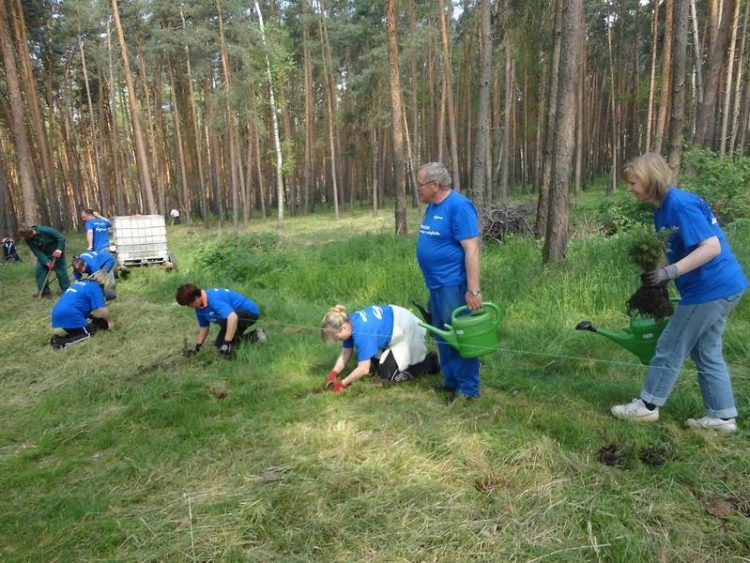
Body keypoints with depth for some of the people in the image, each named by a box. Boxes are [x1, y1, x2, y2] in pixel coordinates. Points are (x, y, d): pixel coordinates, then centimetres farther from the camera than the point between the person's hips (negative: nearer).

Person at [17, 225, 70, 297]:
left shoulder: (45, 231, -30)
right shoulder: (28, 240, -14)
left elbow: (61, 237, -25)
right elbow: (37, 252, -18)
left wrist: (59, 250, -32)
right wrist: (47, 262, -28)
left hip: (56, 252, -5)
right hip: (44, 255, 5)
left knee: (60, 271, -4)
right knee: (38, 269, -7)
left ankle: (66, 291, 7)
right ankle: (44, 291, 2)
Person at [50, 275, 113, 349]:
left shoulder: (78, 282, 23)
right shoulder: (94, 287, -2)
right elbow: (102, 310, -9)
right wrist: (110, 321, 7)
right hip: (69, 316, -8)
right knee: (89, 331, 8)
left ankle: (58, 336, 6)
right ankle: (62, 341, -12)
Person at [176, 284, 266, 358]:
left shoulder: (213, 299, -34)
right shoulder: (199, 307, -4)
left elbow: (233, 318, -46)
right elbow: (203, 326, 13)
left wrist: (227, 343, -43)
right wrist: (197, 346, 14)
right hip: (238, 312, 10)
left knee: (223, 320, -36)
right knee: (219, 344, 11)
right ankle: (254, 336, 15)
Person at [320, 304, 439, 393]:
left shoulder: (361, 334, -34)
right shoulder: (348, 322, -8)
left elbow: (364, 369, -30)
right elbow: (345, 353, 1)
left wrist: (342, 384, -19)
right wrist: (333, 374, -12)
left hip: (407, 331, -9)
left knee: (388, 376, -10)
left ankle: (429, 361, 5)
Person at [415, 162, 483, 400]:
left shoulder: (459, 206, -17)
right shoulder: (432, 207, 11)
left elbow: (471, 250, -21)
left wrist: (473, 290, -24)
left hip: (453, 285, -9)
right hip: (436, 285, 9)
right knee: (442, 336, 17)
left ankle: (468, 389, 13)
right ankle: (451, 380, 32)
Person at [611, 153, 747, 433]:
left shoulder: (679, 204, -20)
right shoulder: (664, 208, 10)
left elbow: (711, 247, -25)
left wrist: (669, 272, -30)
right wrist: (653, 267, 6)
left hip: (710, 289, -10)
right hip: (720, 287, 10)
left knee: (670, 347, 1)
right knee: (707, 351, 16)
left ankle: (647, 406, 13)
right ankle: (723, 416, 25)